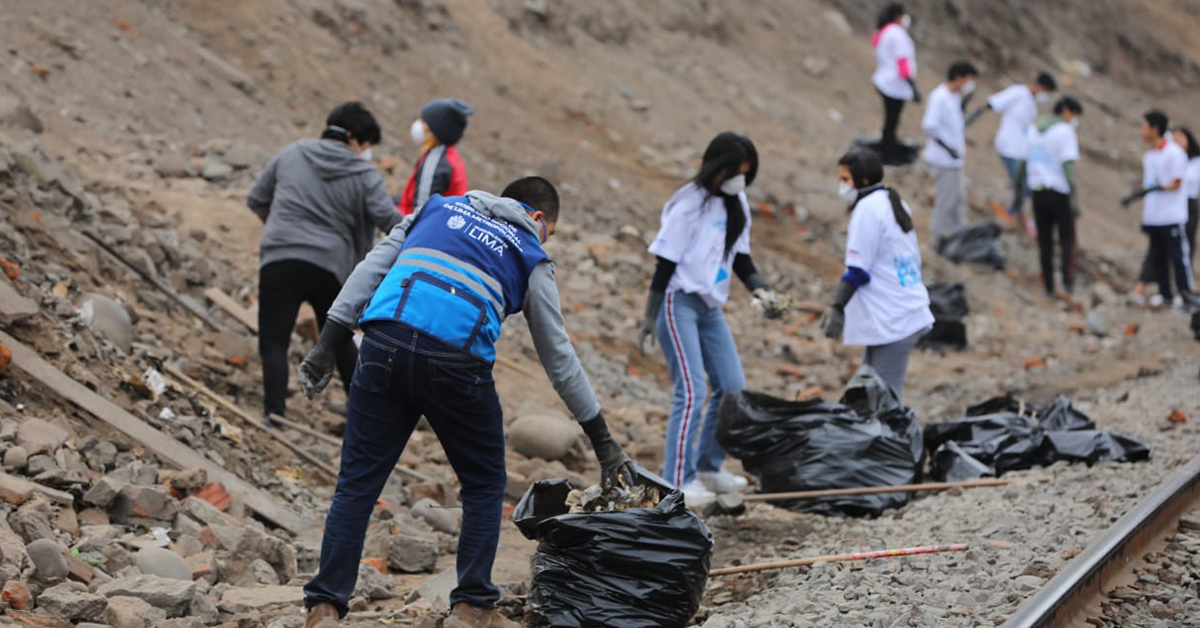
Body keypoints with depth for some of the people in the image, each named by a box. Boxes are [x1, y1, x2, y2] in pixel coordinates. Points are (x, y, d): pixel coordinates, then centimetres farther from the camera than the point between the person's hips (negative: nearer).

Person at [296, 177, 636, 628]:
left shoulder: (440, 208, 28)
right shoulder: (531, 258, 20)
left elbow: (372, 268, 17)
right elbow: (558, 355, 22)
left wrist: (328, 345, 13)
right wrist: (602, 440, 28)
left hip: (385, 342, 2)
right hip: (457, 361, -2)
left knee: (358, 482, 8)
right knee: (484, 485, 18)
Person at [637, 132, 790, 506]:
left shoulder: (736, 203, 7)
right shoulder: (690, 205, -15)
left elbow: (740, 257, 12)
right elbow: (666, 263, -14)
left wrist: (761, 291, -5)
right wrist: (650, 317, -13)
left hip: (710, 307, 8)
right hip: (679, 303, -8)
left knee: (733, 388, 7)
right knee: (691, 391, -14)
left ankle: (708, 466, 22)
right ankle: (677, 481, -9)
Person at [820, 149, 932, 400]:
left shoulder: (867, 209, -12)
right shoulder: (895, 204, 17)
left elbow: (858, 269, -16)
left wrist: (837, 307, -13)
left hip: (891, 322, -10)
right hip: (911, 312, 10)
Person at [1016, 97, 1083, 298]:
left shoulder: (1032, 130, 11)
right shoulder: (1065, 131, -9)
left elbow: (1021, 164, 13)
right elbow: (1068, 166, -17)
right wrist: (1075, 198, -18)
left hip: (1038, 193, 5)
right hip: (1059, 193, -5)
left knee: (1044, 241, 11)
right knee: (1067, 238, 4)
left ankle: (1048, 286, 12)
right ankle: (1068, 281, -9)